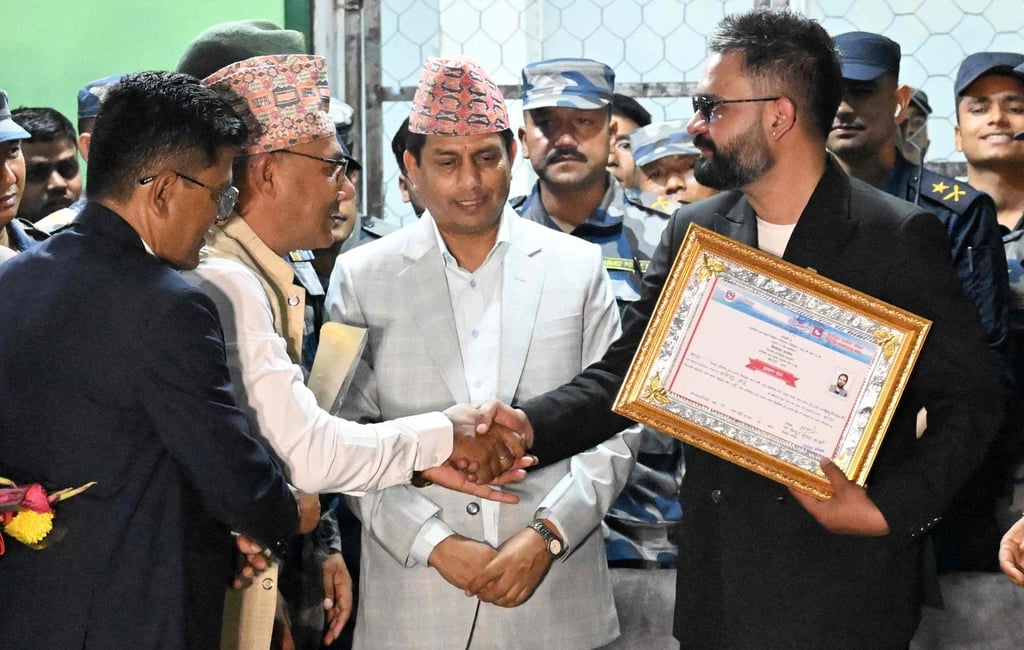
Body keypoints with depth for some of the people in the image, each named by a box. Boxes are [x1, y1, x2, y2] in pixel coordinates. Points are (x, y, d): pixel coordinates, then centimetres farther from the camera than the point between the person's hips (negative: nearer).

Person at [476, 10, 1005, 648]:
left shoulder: (899, 237, -7)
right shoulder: (695, 231, 7)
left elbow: (971, 400, -5)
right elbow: (624, 372, 6)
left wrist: (889, 510, -18)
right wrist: (528, 427, -12)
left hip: (844, 590, -4)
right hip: (719, 587, 4)